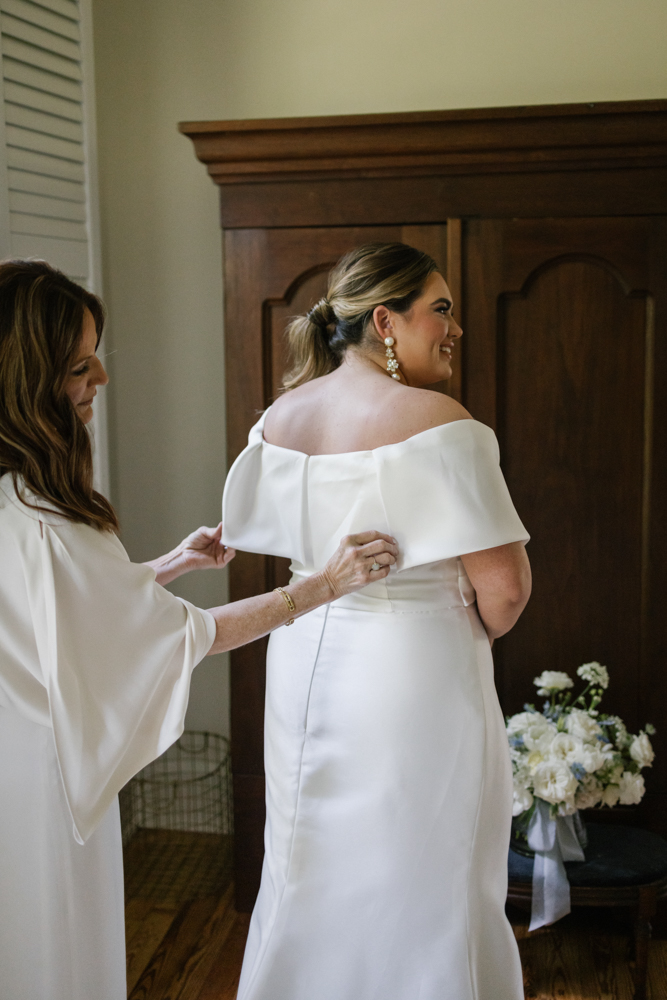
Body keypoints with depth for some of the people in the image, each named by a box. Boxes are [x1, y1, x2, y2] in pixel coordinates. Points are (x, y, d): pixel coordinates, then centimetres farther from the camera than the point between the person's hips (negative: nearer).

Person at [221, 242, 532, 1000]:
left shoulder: (281, 416, 1)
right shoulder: (435, 422, -19)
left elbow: (257, 532, 14)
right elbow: (504, 583, -21)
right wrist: (479, 631, 0)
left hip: (304, 658, 7)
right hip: (412, 669, -6)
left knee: (311, 871, 22)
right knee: (416, 886, 11)